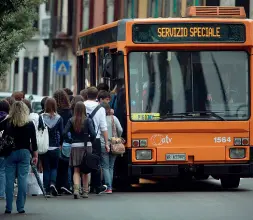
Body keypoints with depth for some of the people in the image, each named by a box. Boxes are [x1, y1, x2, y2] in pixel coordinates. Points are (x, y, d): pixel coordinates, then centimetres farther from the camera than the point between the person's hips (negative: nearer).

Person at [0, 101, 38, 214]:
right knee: (23, 179, 2)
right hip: (24, 153, 0)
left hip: (10, 153, 0)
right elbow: (33, 141, 2)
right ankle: (21, 207, 0)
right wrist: (35, 155, 9)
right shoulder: (29, 124, -2)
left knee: (9, 180, 4)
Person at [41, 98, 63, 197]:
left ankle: (47, 190, 5)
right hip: (55, 147, 0)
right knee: (54, 167, 15)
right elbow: (62, 133, -3)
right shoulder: (58, 118, -6)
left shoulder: (41, 117, -7)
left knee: (46, 168, 8)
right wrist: (60, 144, 11)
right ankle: (53, 183, -10)